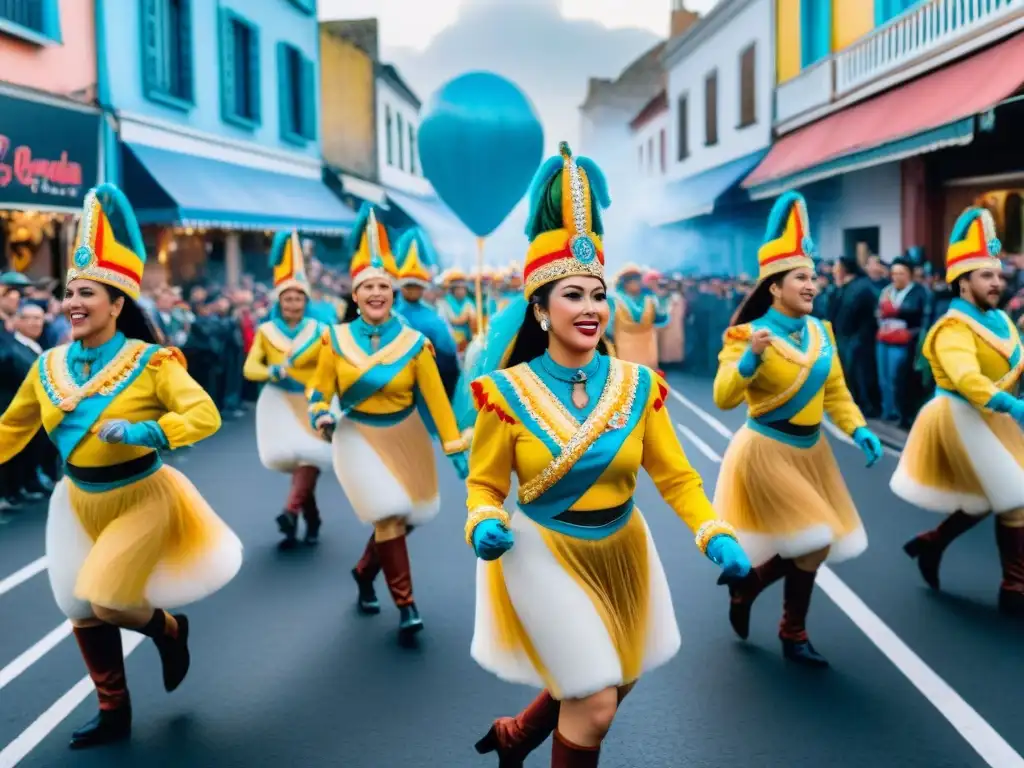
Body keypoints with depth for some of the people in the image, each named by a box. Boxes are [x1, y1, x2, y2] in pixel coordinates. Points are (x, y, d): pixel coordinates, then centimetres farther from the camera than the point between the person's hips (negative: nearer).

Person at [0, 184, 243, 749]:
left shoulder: (150, 361, -19)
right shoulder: (48, 366, -4)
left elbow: (205, 416, -26)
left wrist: (138, 432, -35)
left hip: (141, 499, -6)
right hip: (80, 503, 6)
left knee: (103, 600, -17)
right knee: (82, 612, 13)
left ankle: (168, 628, 18)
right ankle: (114, 714, 33)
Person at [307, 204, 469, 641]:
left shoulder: (414, 342, -11)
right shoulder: (336, 339, -9)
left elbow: (436, 399, -9)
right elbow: (320, 391, 1)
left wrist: (456, 448, -11)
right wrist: (321, 417, -21)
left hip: (405, 438, 2)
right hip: (359, 438, -2)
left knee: (404, 517, 11)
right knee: (388, 516, -13)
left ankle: (365, 571, 40)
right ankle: (406, 605, -2)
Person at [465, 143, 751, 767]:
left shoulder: (638, 385, -7)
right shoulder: (507, 391, -14)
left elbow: (675, 476, -5)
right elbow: (486, 482, -6)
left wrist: (716, 535, -20)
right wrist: (485, 525, -26)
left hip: (620, 548, 5)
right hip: (545, 552, -5)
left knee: (615, 682, 20)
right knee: (596, 703, -7)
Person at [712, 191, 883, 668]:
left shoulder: (820, 332, 4)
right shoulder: (747, 335, -16)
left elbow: (835, 392, 9)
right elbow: (724, 398, -24)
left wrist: (859, 431, -6)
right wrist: (750, 357, -39)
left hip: (812, 452, 7)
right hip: (768, 453, -7)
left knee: (814, 549, 11)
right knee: (813, 545, -11)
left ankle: (793, 635, 30)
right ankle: (743, 585, 17)